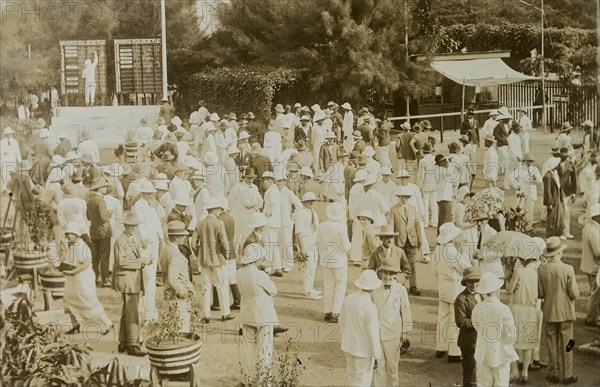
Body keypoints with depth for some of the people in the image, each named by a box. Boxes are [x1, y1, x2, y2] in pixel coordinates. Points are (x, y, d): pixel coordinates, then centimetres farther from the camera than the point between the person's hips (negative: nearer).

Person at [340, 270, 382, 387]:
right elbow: (373, 333, -23)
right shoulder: (370, 307, -28)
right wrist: (377, 354, -11)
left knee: (352, 374, 24)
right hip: (364, 348, -6)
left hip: (348, 345, 7)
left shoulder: (349, 298, -8)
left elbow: (342, 320, 6)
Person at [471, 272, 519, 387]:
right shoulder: (504, 309, -18)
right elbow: (510, 334, -12)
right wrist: (509, 342, 8)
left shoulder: (477, 308, -9)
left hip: (483, 353, 3)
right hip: (501, 352, -3)